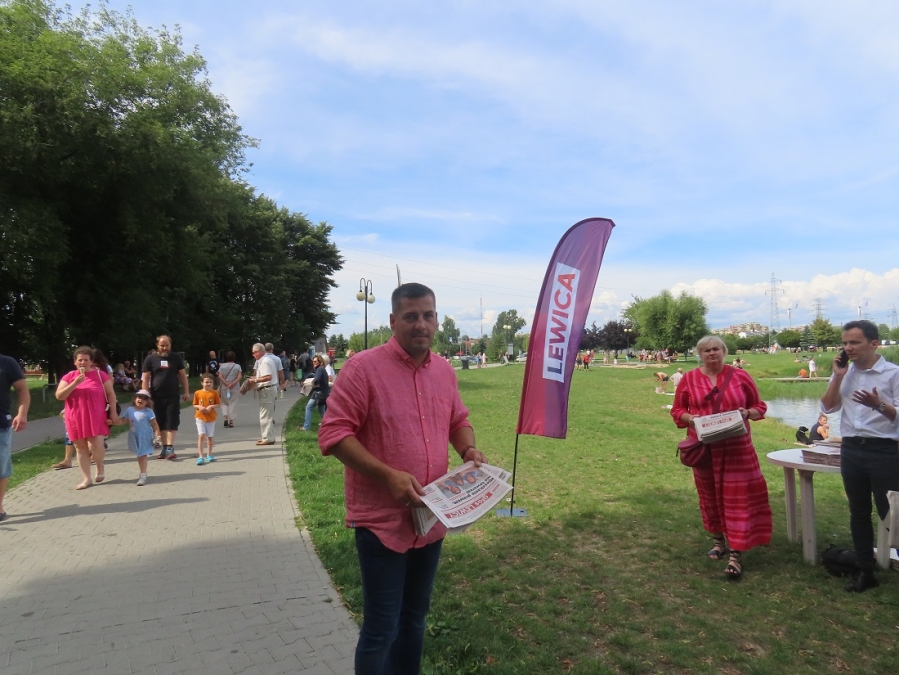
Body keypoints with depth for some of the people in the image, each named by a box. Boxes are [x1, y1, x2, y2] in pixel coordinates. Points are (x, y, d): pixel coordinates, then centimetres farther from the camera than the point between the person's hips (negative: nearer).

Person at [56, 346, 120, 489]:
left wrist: (113, 412, -3)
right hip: (76, 418, 3)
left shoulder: (100, 374, 0)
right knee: (80, 448, 7)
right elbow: (59, 396, -3)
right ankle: (86, 479, 15)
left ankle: (100, 467, 18)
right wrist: (75, 383, -16)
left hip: (96, 417, -3)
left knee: (96, 445, -13)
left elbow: (111, 394, 3)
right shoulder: (69, 376, 6)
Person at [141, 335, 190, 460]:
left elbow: (182, 375, 8)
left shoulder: (176, 357, 4)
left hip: (173, 397, 0)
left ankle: (170, 448, -6)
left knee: (172, 423, -6)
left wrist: (186, 392, 3)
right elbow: (145, 379, 1)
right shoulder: (150, 359, 1)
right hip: (157, 397, 1)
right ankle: (165, 448, 18)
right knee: (161, 424, 8)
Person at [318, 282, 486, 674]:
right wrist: (388, 475, -26)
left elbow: (458, 420, 17)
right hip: (382, 520, -6)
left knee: (414, 617, 23)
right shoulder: (363, 367, -15)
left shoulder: (444, 371, 4)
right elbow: (333, 434, -18)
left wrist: (469, 450, -5)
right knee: (381, 629, 5)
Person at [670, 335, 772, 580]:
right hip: (704, 447, 1)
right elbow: (677, 410, 5)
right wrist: (691, 418, -15)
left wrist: (748, 413, -14)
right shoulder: (689, 379, 0)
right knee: (710, 494, 14)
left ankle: (736, 554, 1)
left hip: (736, 447, -1)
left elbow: (759, 406, 7)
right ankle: (718, 539, 34)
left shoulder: (740, 376, 0)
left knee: (737, 497, -3)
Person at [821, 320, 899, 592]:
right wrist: (838, 377, -4)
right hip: (851, 450, 5)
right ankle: (865, 571, 24)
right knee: (858, 513, 12)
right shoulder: (844, 372, 8)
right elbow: (827, 408, 2)